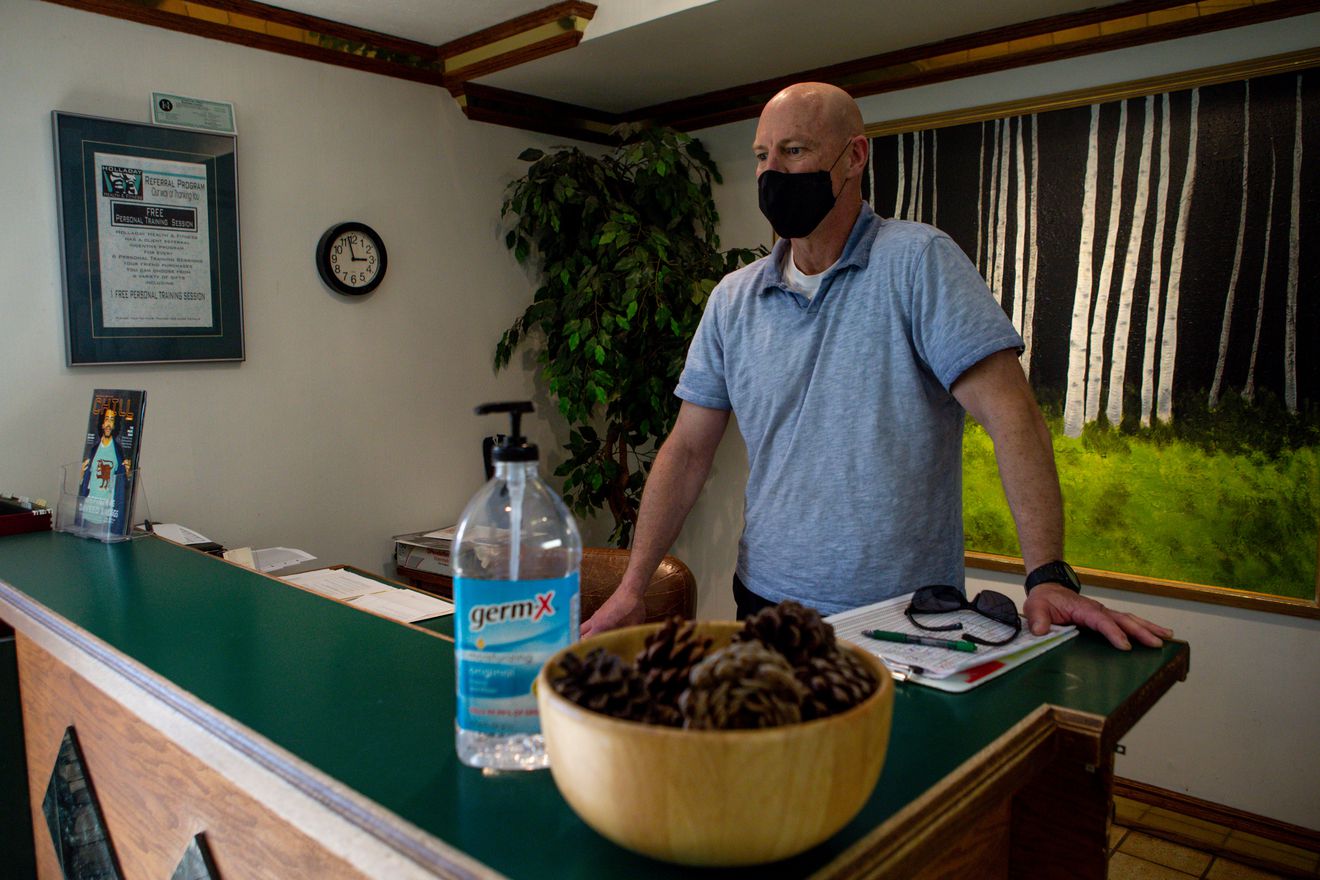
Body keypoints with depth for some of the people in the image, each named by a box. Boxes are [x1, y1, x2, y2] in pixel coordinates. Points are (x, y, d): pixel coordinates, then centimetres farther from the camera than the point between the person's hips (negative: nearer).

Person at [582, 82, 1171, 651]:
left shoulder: (917, 260, -8)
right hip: (765, 602, 4)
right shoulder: (732, 300, 5)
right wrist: (632, 588, -4)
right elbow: (688, 450, 4)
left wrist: (1049, 575, -25)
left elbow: (1009, 411, -16)